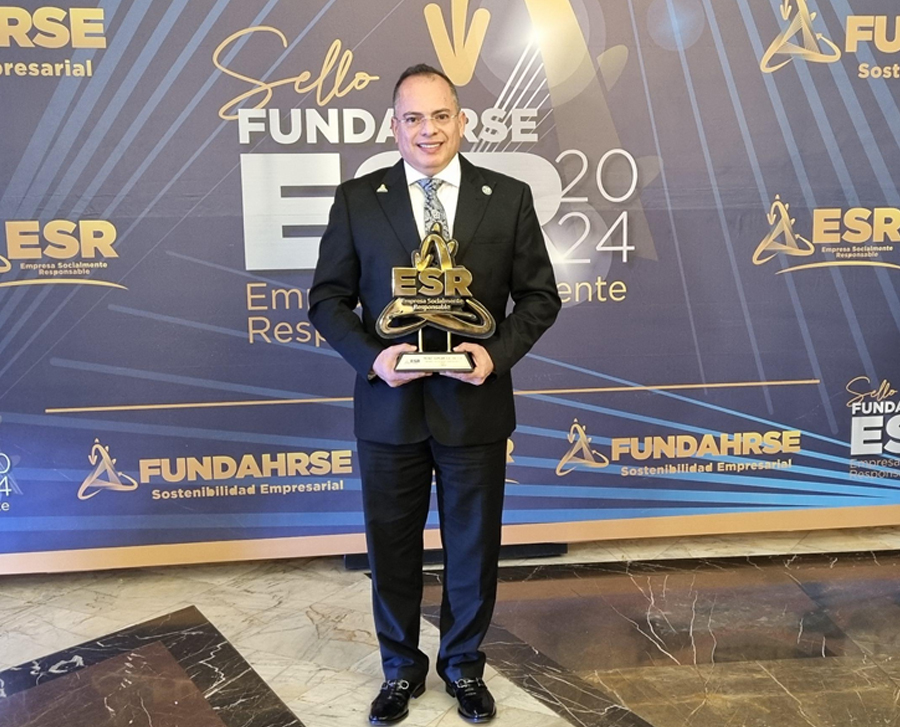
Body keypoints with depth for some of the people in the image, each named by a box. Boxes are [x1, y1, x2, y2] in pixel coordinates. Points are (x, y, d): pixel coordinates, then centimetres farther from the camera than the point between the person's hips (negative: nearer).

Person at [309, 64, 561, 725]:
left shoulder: (509, 197, 1)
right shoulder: (356, 201, 1)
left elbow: (539, 294, 3)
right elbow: (328, 298, 2)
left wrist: (499, 352, -14)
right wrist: (370, 356, -15)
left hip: (476, 404, 0)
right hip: (389, 406, 1)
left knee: (474, 547, 15)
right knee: (392, 547, 15)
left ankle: (464, 664, 41)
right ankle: (402, 668, 40)